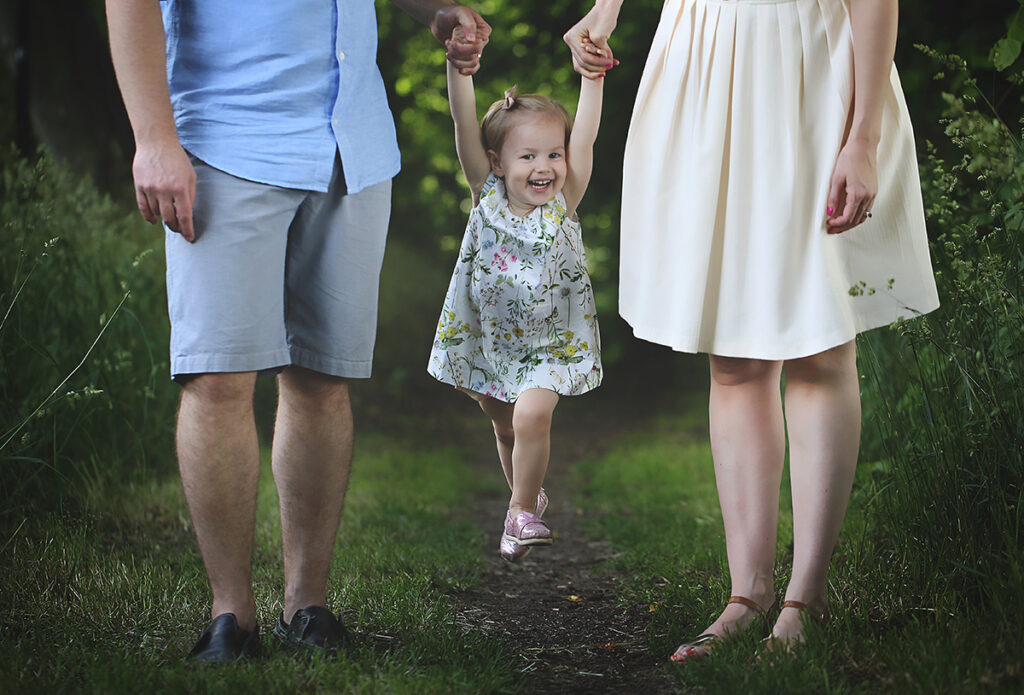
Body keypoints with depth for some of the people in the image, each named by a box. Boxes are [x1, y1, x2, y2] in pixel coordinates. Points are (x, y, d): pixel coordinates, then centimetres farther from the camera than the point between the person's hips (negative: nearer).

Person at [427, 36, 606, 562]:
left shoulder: (563, 204, -11)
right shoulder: (487, 196, -10)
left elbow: (584, 137, -21)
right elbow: (465, 126, -20)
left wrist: (591, 74, -31)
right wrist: (460, 64, -31)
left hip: (550, 342, -2)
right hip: (488, 336, 2)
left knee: (531, 415, -20)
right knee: (504, 426, 16)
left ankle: (521, 512, -2)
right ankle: (526, 496, 41)